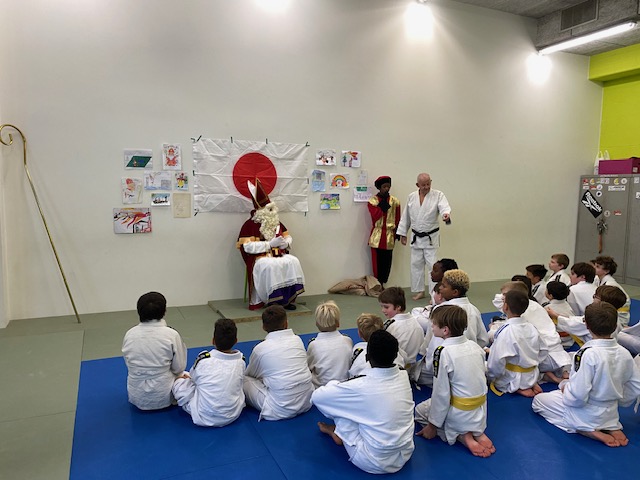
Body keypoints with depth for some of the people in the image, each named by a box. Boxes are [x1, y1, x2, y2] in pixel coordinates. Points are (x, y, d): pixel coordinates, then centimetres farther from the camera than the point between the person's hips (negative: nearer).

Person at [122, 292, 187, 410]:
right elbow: (179, 367, -9)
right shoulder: (171, 335, -19)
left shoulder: (129, 334, -10)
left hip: (137, 397, 4)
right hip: (163, 397, -3)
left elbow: (128, 363, 3)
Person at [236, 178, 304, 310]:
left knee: (293, 262, -24)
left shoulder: (276, 223, 16)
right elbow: (247, 246, -16)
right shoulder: (250, 225, -5)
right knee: (271, 266, -38)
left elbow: (288, 237, 20)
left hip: (279, 254, 5)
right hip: (261, 258, -5)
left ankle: (290, 297, -18)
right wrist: (270, 244, -19)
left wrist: (286, 243, -7)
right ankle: (273, 300, -25)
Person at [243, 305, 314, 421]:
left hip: (281, 410, -5)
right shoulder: (297, 340, 2)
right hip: (307, 402, 5)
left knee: (244, 380, 5)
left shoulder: (260, 349, -8)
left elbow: (249, 375, 11)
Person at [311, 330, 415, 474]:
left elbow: (316, 397, -11)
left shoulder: (361, 387, -24)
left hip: (375, 463, -5)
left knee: (343, 406, 3)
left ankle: (337, 433, 27)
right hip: (405, 456, 5)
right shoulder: (404, 376, -9)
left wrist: (336, 384, 7)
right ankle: (339, 432, 25)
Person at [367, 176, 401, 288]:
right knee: (377, 261, -1)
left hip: (389, 235, 2)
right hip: (377, 235, -2)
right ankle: (378, 284, 9)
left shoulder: (395, 201, 7)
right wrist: (382, 204, -12)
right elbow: (375, 216, -12)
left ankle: (383, 283, 13)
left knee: (387, 261, 2)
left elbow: (397, 219, 9)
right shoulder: (373, 201, 2)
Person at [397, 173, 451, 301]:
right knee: (416, 264, 10)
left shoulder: (438, 195, -7)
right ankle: (419, 291, 25)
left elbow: (444, 207, -26)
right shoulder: (411, 197, 3)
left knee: (432, 265, -5)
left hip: (431, 237, -4)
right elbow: (406, 216, 9)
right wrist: (403, 233, 10)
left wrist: (446, 214, -49)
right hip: (416, 237, 4)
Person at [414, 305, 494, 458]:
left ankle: (463, 436, 0)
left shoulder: (443, 353, -23)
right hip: (480, 412, 7)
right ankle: (477, 432, 8)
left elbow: (441, 393, -19)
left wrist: (432, 425, -6)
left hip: (460, 414, -7)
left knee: (420, 410, 20)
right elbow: (482, 374, 7)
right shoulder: (475, 346, -4)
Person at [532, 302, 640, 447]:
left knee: (538, 401, 13)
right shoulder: (625, 354, -10)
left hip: (585, 414, -7)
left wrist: (564, 388, -8)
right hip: (611, 414, 7)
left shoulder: (587, 354, -30)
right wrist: (618, 401, 19)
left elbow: (577, 396, -29)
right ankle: (612, 427, 9)